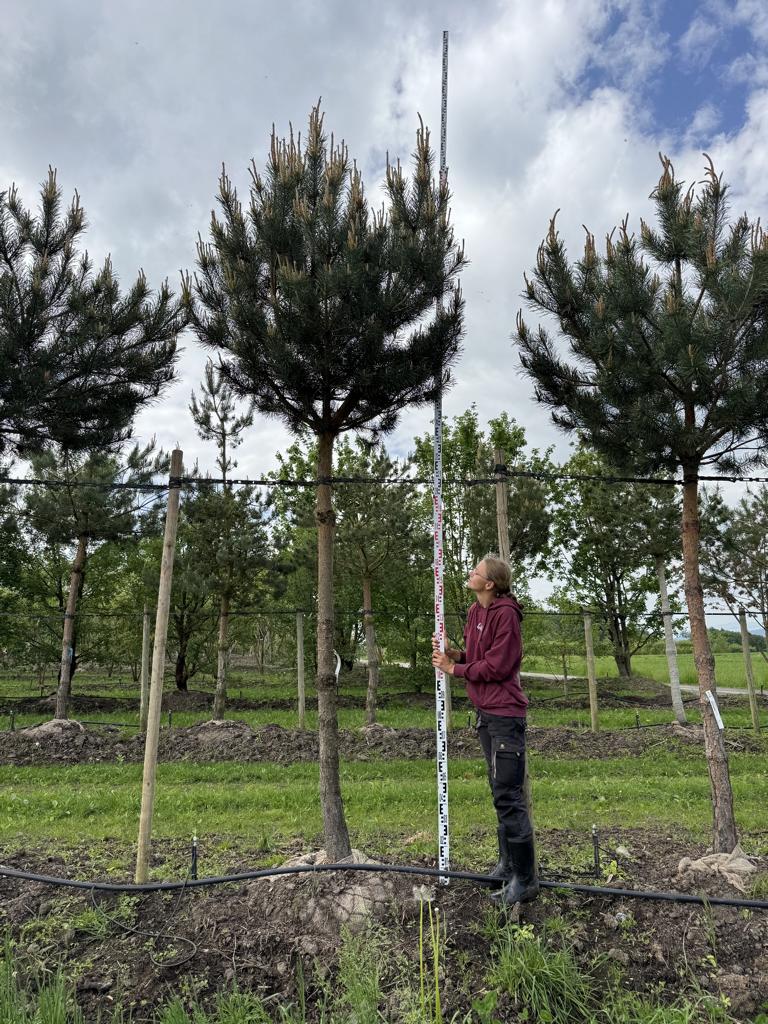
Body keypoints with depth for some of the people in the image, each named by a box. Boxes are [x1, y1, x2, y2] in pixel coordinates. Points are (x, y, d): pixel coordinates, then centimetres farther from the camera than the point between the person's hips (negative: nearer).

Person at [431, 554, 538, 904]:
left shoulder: (505, 614, -18)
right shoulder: (476, 612, 10)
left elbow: (497, 665, -21)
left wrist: (454, 668, -12)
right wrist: (455, 655, -5)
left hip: (504, 714, -10)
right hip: (485, 711, 10)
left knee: (508, 796, -4)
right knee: (501, 792, 19)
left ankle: (525, 879, 8)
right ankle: (507, 863, 33)